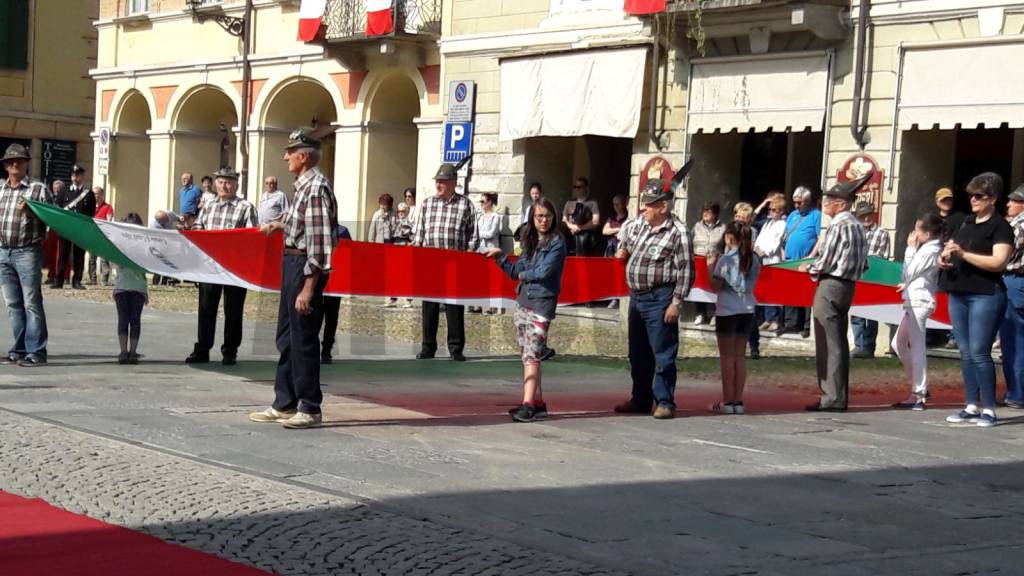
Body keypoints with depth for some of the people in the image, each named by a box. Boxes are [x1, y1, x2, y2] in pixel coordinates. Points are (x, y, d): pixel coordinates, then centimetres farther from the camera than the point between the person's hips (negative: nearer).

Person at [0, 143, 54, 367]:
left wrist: (31, 211, -20)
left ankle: (36, 352, -5)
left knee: (32, 303, -6)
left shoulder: (38, 189, -1)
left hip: (28, 252, -6)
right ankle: (19, 350, 14)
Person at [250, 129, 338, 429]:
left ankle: (310, 409, 4)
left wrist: (308, 288, -25)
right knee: (286, 337, 15)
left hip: (305, 266, -10)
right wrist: (280, 225, 24)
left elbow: (319, 240, -24)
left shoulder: (316, 188, -19)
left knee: (303, 339, -4)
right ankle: (284, 404, 23)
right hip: (292, 262, 10)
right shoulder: (304, 185, 12)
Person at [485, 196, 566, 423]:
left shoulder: (557, 243, -5)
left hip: (542, 304, -7)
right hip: (522, 302, 7)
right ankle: (537, 402, 14)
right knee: (528, 355, 8)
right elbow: (516, 272, 17)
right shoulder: (530, 242, 15)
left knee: (531, 355, -14)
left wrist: (525, 275, 2)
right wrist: (499, 256, 7)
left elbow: (544, 272, -15)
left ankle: (528, 405, -18)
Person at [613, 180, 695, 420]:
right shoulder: (640, 224, 8)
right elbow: (627, 230, 35)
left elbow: (685, 271, -15)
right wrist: (623, 248, 19)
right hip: (636, 297, 8)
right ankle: (641, 399, 26)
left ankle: (665, 402, 1)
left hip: (659, 299, -8)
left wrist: (676, 302, -17)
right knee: (638, 352, 15)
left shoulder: (677, 232, -14)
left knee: (663, 353, -5)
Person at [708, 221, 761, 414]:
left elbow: (715, 286, -12)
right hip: (747, 310, 5)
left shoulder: (726, 259, -11)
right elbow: (751, 284, 12)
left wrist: (710, 267, 2)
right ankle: (738, 401, 10)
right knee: (740, 356, 10)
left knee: (727, 356, 1)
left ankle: (727, 402, 1)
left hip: (727, 311, -5)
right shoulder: (754, 259, 5)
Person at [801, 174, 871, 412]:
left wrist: (809, 268, 2)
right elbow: (863, 264, 14)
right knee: (839, 343, 14)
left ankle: (832, 398, -4)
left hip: (830, 286, -9)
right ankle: (838, 396, 20)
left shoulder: (838, 225, -16)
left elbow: (825, 262, -18)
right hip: (848, 285, 9)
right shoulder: (857, 225, 11)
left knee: (829, 344, -5)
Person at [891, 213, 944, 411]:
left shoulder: (929, 251, -14)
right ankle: (920, 387, 19)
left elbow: (907, 274, -11)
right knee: (899, 344, 15)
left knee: (917, 346, -8)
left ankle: (918, 396, -6)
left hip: (919, 301, -11)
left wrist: (910, 249, -6)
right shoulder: (931, 249, 15)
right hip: (915, 300, 11)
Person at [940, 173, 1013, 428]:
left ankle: (988, 409, -4)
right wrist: (944, 258, 5)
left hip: (985, 295, -7)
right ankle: (972, 406, 14)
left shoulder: (1000, 227, -5)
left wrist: (964, 254, -23)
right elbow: (951, 248, 29)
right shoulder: (966, 223, 18)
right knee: (965, 353, 8)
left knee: (979, 352, -10)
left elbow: (999, 262, -17)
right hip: (959, 294, 7)